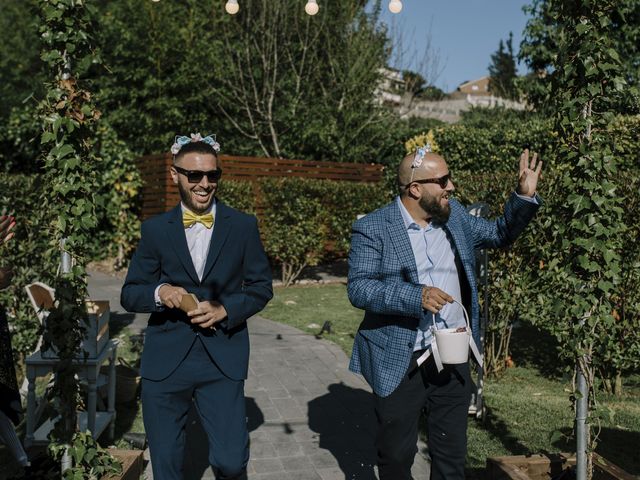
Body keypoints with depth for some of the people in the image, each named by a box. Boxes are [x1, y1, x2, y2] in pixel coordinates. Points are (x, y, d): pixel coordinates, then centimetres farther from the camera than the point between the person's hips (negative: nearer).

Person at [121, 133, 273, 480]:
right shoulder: (155, 229, 3)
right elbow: (129, 294, 6)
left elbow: (261, 287, 6)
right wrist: (159, 292, -16)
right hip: (165, 361, 1)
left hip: (222, 361, -1)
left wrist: (226, 309, -12)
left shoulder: (243, 226, 3)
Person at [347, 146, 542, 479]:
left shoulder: (455, 216, 5)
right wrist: (415, 296, -28)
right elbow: (358, 288, -16)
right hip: (399, 363, -4)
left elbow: (498, 234, 18)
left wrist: (524, 197, 2)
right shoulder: (372, 229, -11)